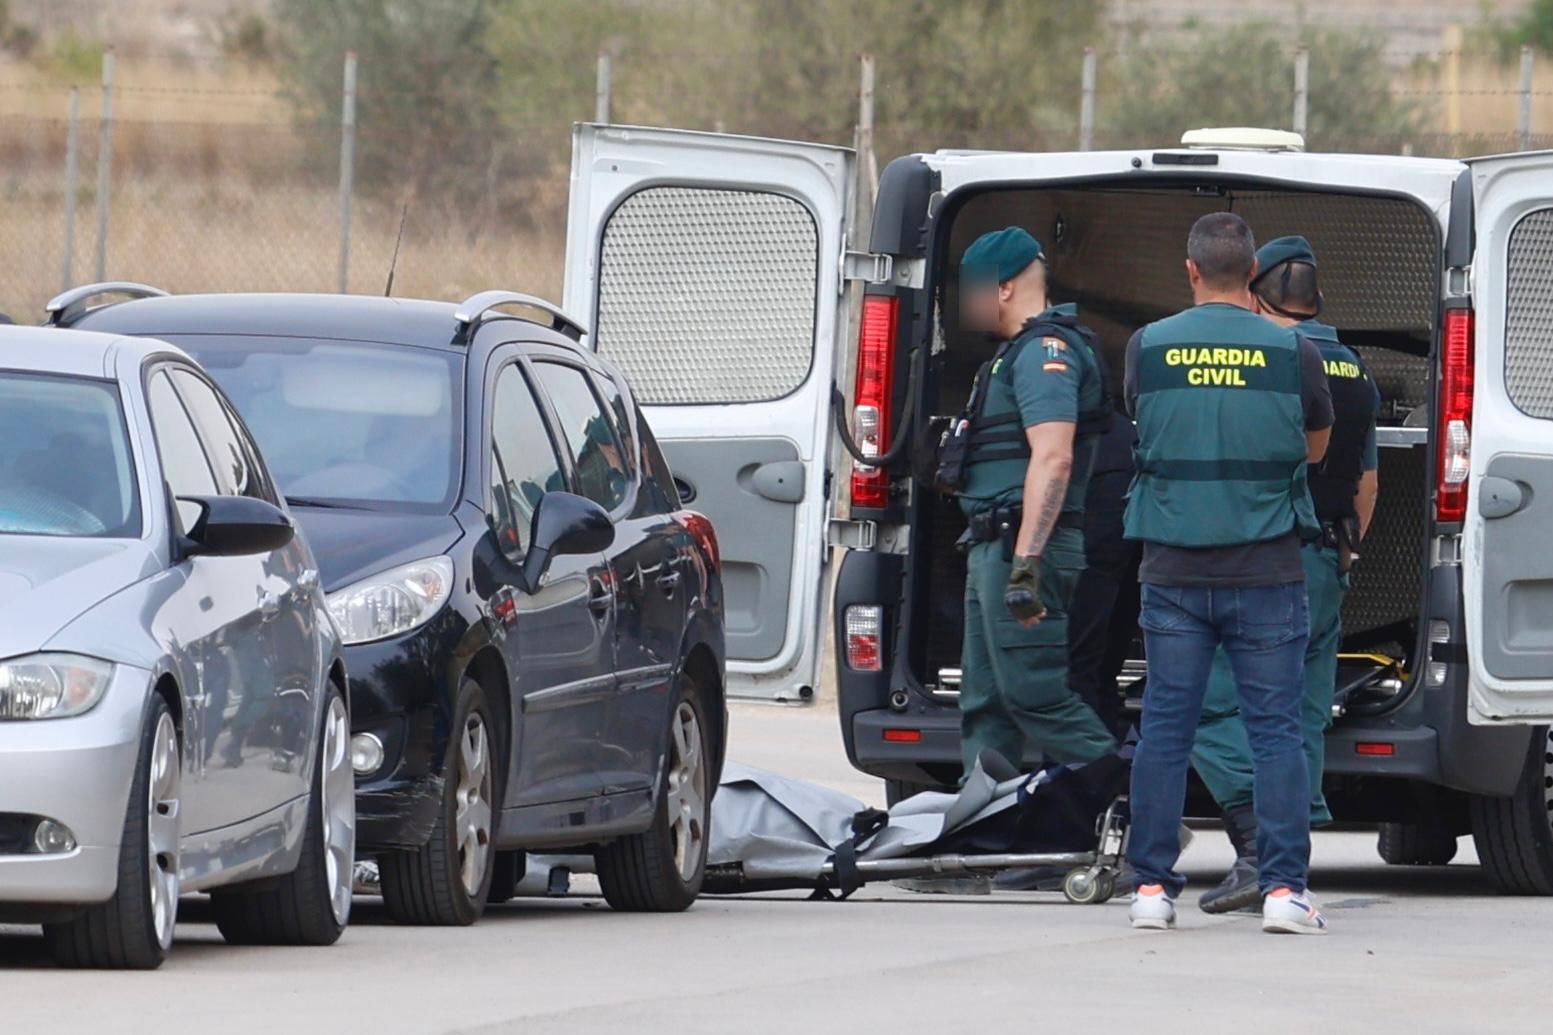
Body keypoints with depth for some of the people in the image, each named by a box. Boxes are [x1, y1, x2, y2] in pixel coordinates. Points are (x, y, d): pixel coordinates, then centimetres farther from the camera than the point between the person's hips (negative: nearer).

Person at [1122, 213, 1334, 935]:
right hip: (1266, 572, -1)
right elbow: (1316, 447, 12)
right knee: (1276, 730, 2)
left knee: (1164, 729, 7)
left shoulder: (1146, 348, -1)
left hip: (1174, 572, 1)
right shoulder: (1292, 353, -4)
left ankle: (1152, 885, 7)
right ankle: (1283, 887, -2)